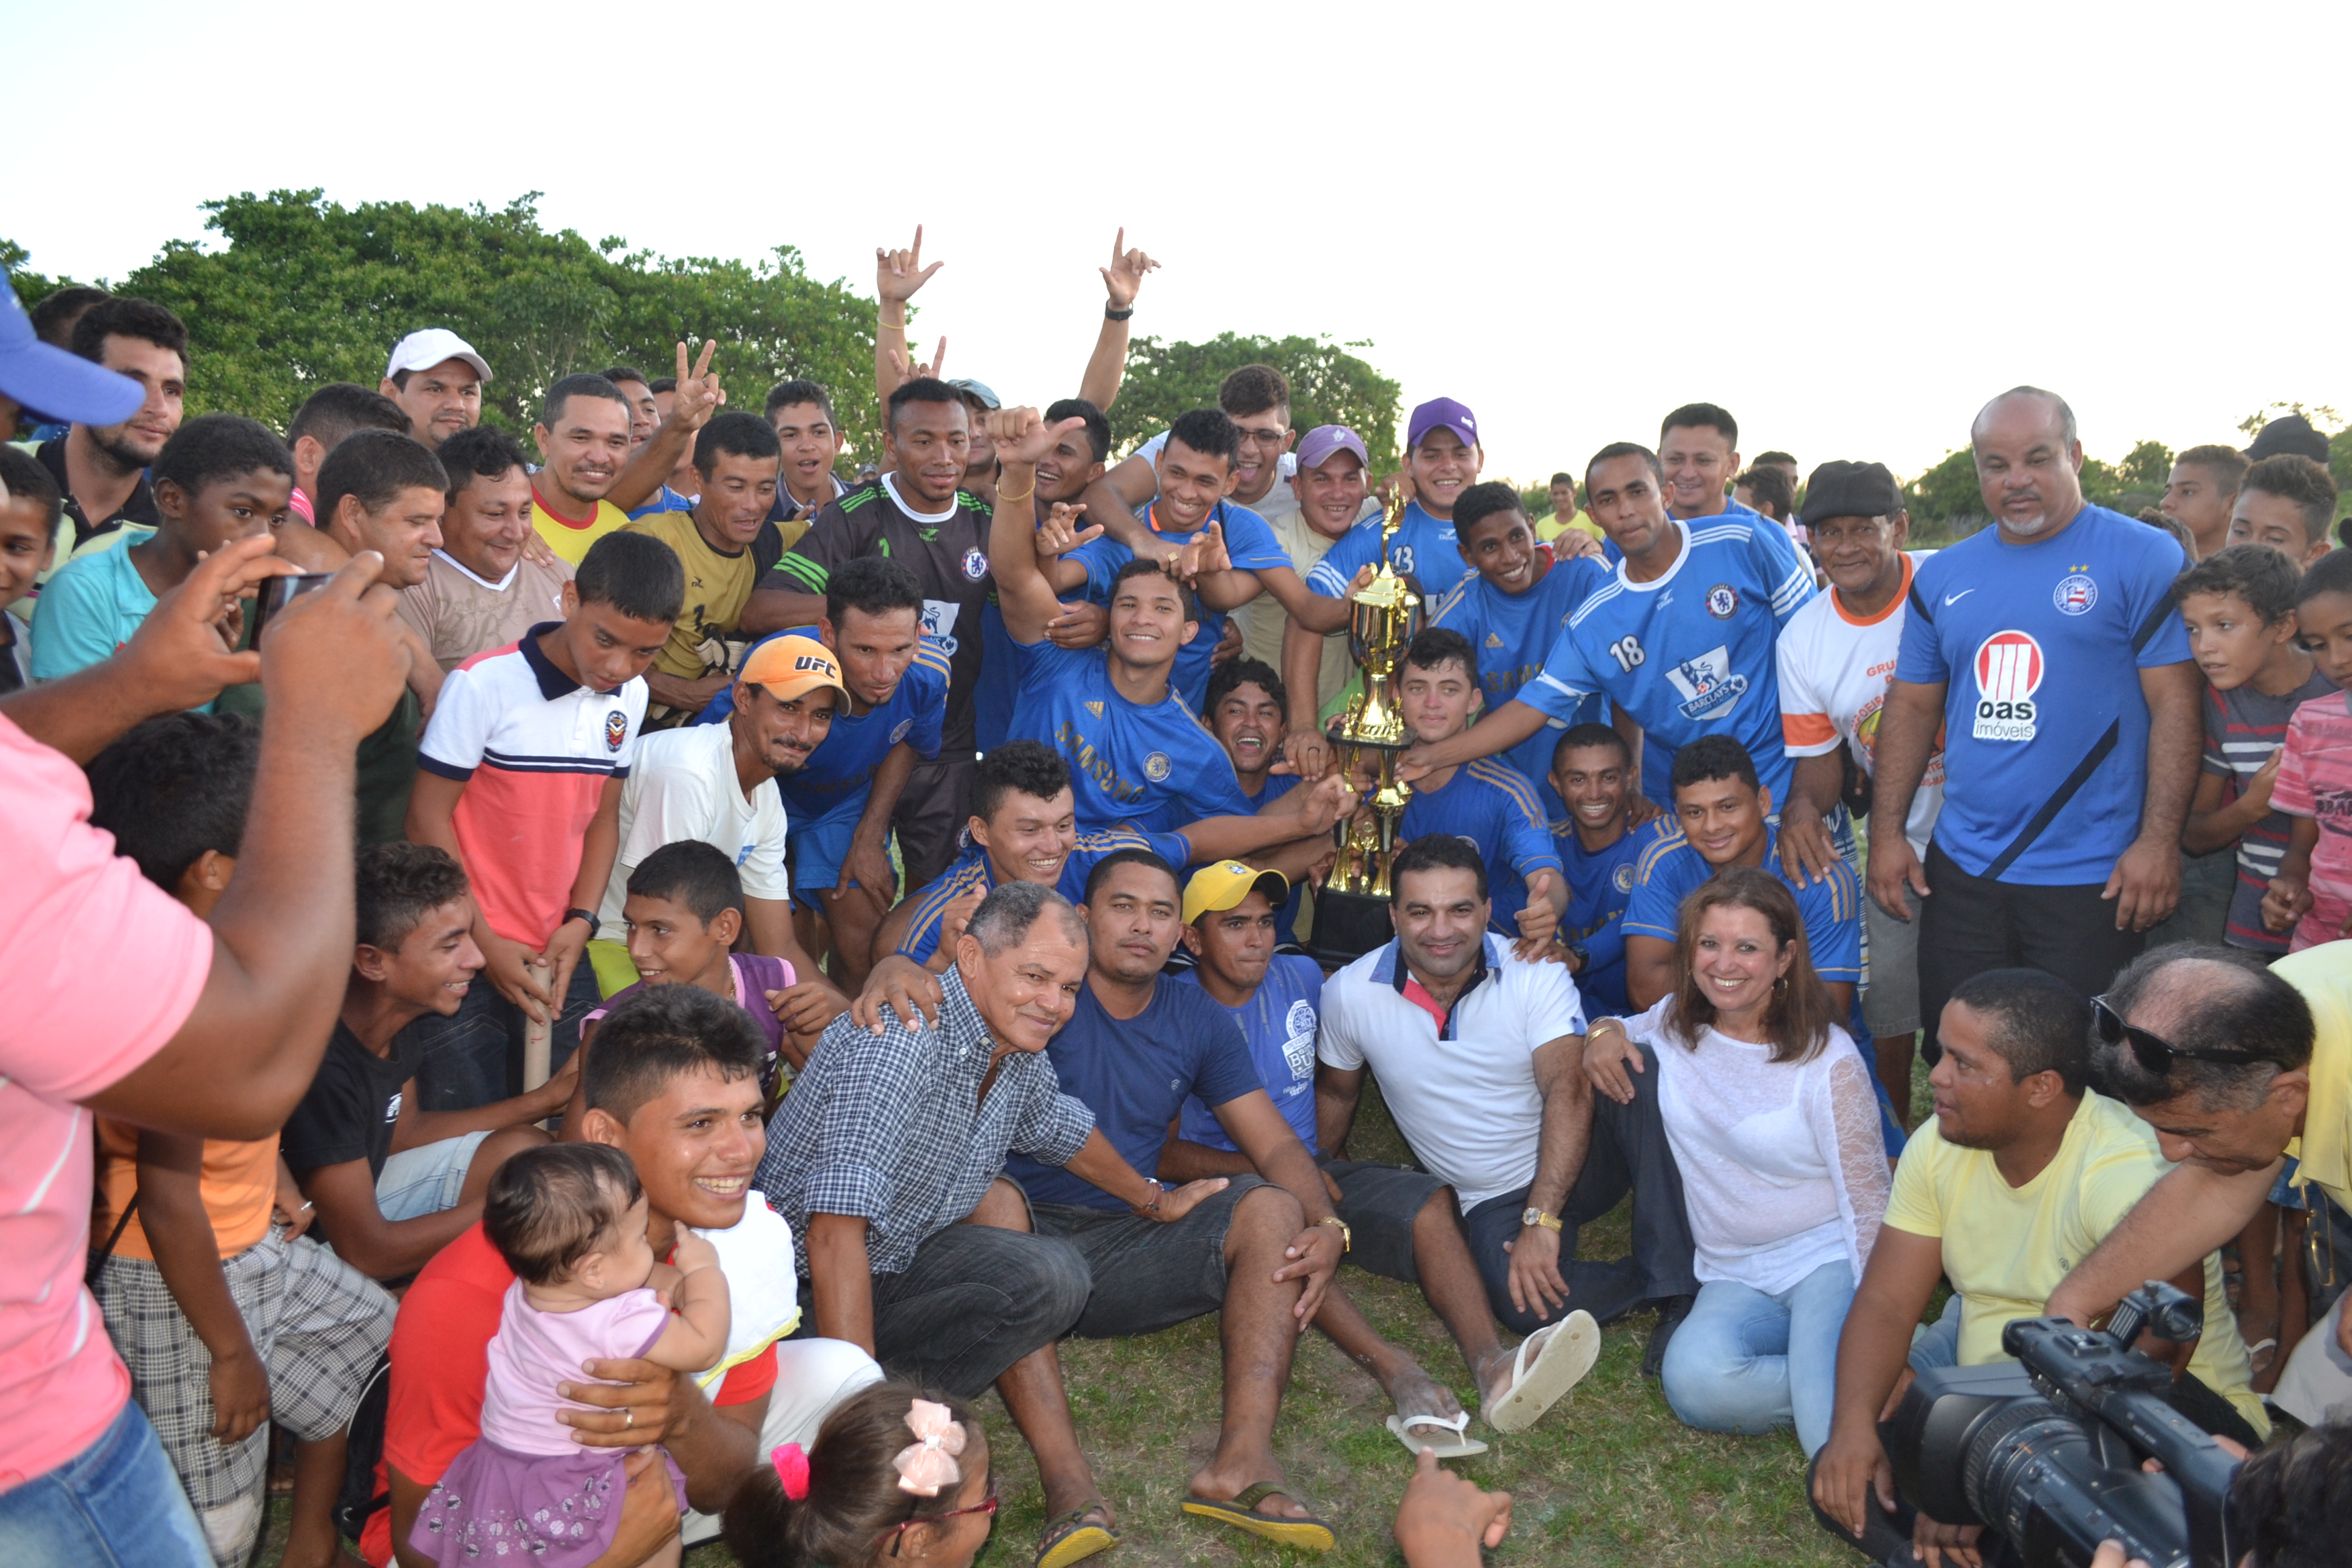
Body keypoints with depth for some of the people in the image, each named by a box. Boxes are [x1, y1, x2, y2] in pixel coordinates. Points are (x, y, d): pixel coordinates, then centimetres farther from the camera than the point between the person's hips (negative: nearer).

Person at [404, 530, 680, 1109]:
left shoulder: (630, 697, 4)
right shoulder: (485, 684, -13)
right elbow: (428, 819, -10)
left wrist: (581, 921, -3)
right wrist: (486, 946, -10)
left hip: (560, 957, 5)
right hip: (468, 956, -5)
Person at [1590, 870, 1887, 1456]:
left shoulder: (1827, 1059, -9)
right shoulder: (1675, 1023, 3)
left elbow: (1869, 1207, -8)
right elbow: (1622, 1033, 27)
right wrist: (1603, 1030, 1)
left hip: (1826, 1260, -5)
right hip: (1735, 1277, 6)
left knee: (1840, 1453, -35)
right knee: (1694, 1381, -30)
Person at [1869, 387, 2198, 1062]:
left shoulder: (2144, 558, -5)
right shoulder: (1943, 575, 9)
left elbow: (2174, 703, -9)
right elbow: (1912, 704, 12)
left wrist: (2158, 839, -15)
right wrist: (1887, 830, 5)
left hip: (2092, 878, -4)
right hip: (1960, 870, 5)